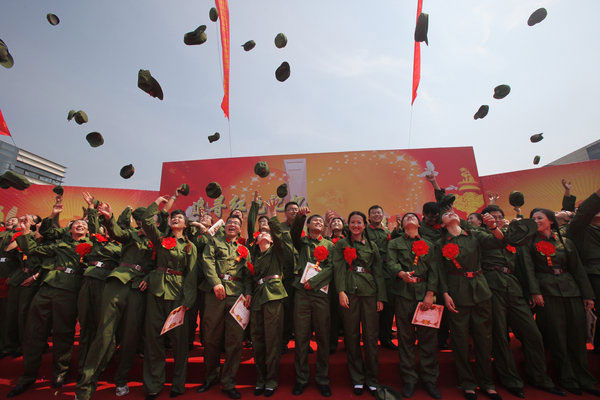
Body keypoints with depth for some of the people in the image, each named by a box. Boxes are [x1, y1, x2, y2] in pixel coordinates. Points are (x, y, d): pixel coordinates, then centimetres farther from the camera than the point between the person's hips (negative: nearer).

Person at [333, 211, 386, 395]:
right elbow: (338, 268, -2)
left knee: (371, 335, 5)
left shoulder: (372, 246, 13)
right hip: (350, 291, -2)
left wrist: (381, 297, 5)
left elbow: (378, 272, 11)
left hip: (370, 292, 2)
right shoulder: (341, 244, 7)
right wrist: (341, 291, -13)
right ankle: (357, 379, 21)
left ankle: (371, 379, 22)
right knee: (352, 335, 6)